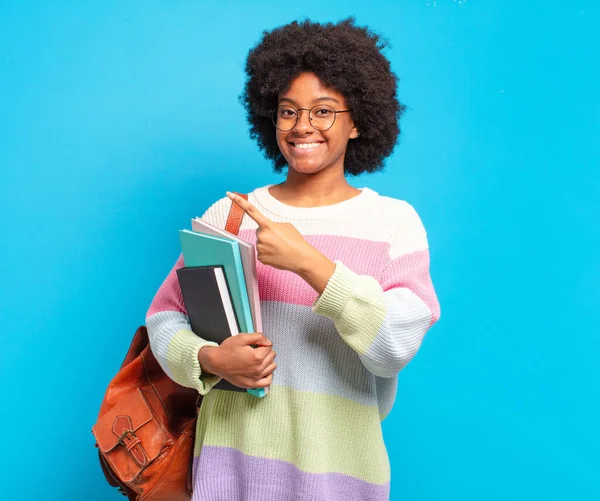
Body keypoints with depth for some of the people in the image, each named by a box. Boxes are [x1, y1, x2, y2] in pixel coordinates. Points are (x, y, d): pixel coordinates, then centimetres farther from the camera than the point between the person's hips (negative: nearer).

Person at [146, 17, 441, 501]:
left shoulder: (394, 221, -5)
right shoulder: (228, 214, 0)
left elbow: (397, 346, -15)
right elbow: (165, 316, 4)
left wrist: (309, 262, -23)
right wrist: (210, 359, -16)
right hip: (232, 456, 2)